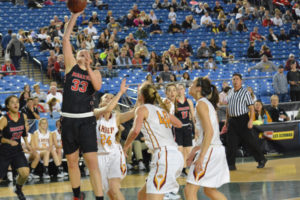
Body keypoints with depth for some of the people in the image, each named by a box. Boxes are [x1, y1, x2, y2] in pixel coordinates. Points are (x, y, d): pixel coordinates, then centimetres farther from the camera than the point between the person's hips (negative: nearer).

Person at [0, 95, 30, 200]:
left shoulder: (23, 117, -3)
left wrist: (27, 143, 10)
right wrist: (9, 141, -30)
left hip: (17, 150, 4)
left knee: (25, 173, -12)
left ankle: (18, 189, 19)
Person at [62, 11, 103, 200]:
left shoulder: (95, 72, 10)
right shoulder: (71, 65, 11)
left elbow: (98, 86, -12)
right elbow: (66, 39, 4)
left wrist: (88, 68, -18)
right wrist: (74, 16, 0)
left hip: (86, 121, -2)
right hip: (68, 120, 2)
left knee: (92, 163, -9)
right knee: (72, 162, 10)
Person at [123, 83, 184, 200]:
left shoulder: (142, 109, 4)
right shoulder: (162, 109, 24)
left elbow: (135, 130, -12)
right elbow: (179, 124, 38)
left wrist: (126, 145, 4)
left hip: (164, 154, -9)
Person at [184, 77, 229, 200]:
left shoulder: (201, 104, -10)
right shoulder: (208, 103, 18)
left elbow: (209, 132, -20)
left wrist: (201, 157, -24)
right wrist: (194, 151, 24)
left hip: (210, 150, -10)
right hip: (217, 149, 10)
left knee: (190, 190, -9)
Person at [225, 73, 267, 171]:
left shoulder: (245, 92, -5)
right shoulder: (230, 92, 12)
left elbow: (251, 108, -9)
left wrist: (251, 120, -18)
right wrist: (227, 119, 18)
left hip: (243, 119, -5)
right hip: (232, 120, 5)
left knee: (249, 141, -1)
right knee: (231, 143, 1)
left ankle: (261, 160, 13)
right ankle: (231, 164, 7)